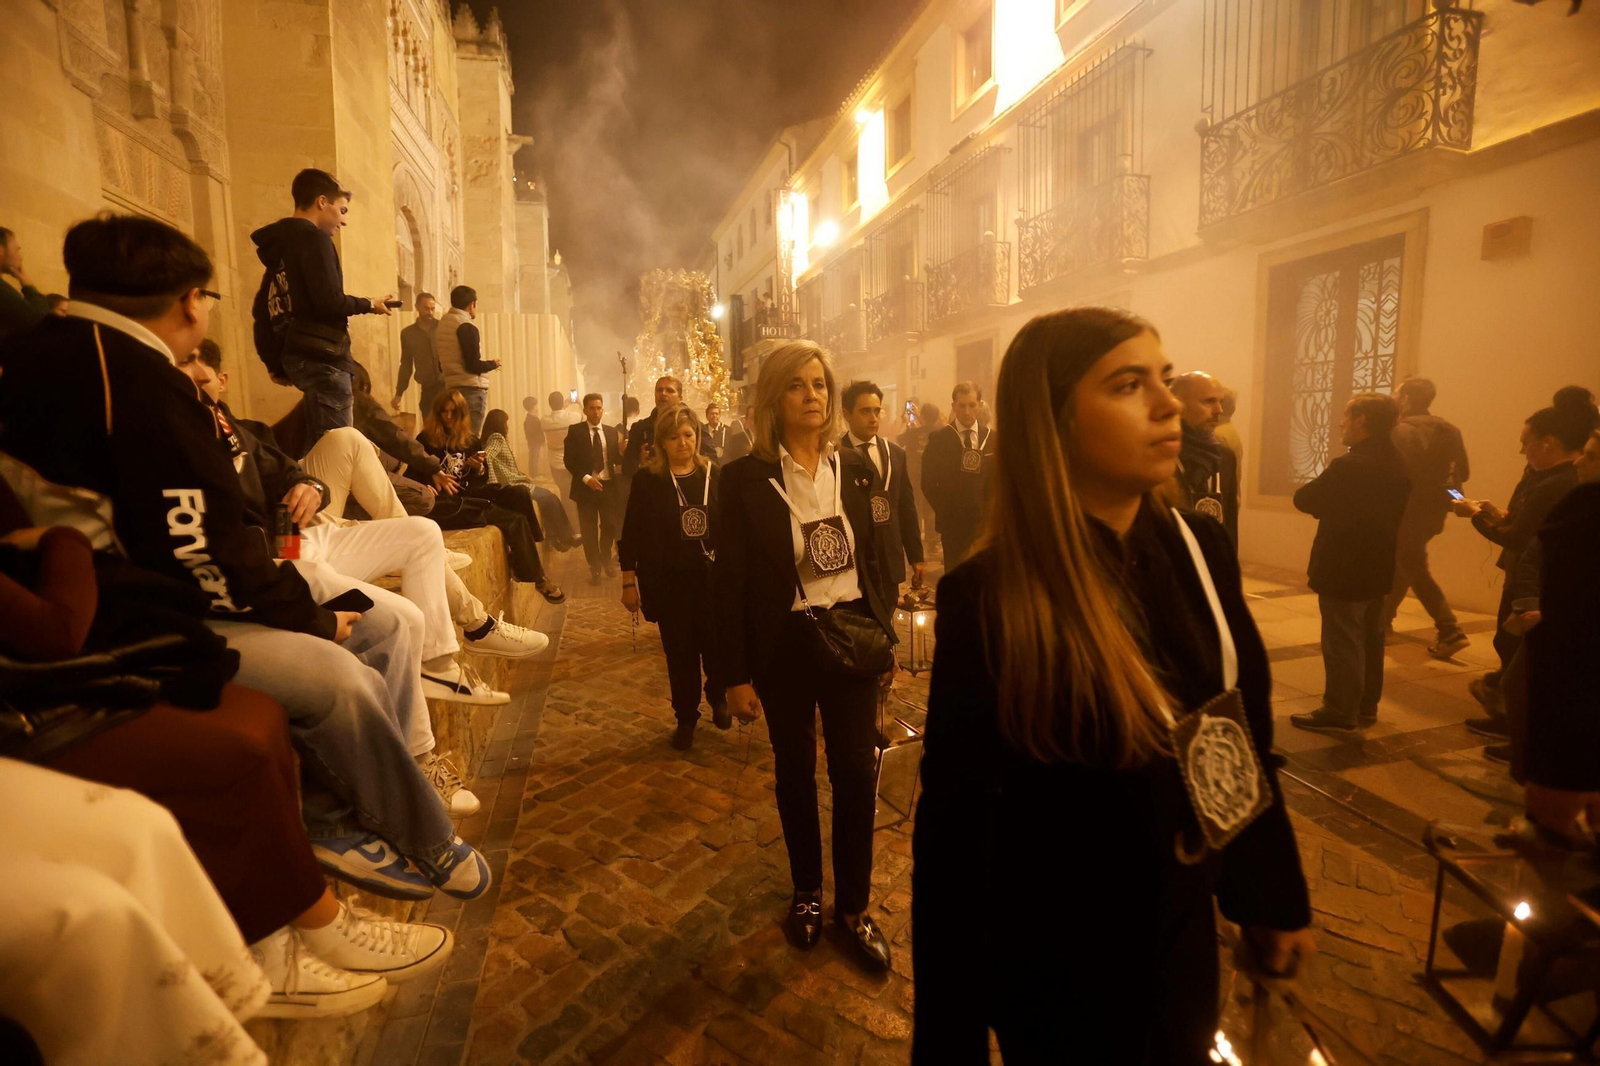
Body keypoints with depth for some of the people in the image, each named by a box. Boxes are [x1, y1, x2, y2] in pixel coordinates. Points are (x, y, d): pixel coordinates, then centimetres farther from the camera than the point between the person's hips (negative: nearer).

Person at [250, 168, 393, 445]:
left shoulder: (279, 245, 22)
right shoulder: (314, 238, -5)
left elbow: (261, 311, 22)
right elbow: (329, 302, -17)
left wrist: (275, 363, 24)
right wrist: (369, 305, 1)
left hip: (294, 356, 9)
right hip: (322, 358, -9)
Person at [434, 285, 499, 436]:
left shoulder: (442, 325, 14)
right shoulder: (467, 327, -12)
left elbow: (442, 366, 19)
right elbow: (473, 366, -16)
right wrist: (493, 364, 2)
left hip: (452, 388, 9)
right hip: (472, 390, -8)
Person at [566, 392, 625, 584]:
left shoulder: (612, 431, 8)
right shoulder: (574, 431, -2)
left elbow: (617, 460, 6)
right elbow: (569, 460, -7)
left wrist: (622, 451, -16)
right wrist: (585, 477, -18)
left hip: (609, 485, 3)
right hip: (586, 486, -3)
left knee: (610, 525, 10)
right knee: (589, 528, 6)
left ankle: (605, 558, 35)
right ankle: (594, 566, 22)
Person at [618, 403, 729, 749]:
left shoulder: (713, 474, 1)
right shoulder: (647, 479, -4)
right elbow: (631, 534, -1)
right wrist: (629, 583, -2)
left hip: (712, 578, 1)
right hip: (667, 581, -1)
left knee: (718, 646, 0)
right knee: (680, 652, 8)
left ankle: (718, 697, 32)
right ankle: (686, 717, 30)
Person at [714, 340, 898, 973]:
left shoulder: (853, 468, 2)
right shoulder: (745, 478, -8)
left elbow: (872, 558, 9)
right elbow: (730, 581, -6)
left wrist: (887, 637, 7)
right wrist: (736, 674, -7)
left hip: (852, 636, 2)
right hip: (786, 645, -2)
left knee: (857, 772, 6)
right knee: (795, 771, 15)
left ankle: (854, 905, 27)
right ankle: (806, 892, 38)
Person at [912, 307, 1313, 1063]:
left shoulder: (1201, 549, -8)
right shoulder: (985, 597, -25)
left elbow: (1247, 736, 3)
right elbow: (953, 823, -20)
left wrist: (1277, 894, 12)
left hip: (1185, 934, 5)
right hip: (1049, 958, -5)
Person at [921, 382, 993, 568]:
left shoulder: (991, 438, 7)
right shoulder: (938, 438, -1)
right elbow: (928, 482, 0)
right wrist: (944, 511, -3)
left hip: (983, 522, 2)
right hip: (951, 522, -2)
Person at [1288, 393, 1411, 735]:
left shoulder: (1349, 465, -22)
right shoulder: (1396, 464, 8)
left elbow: (1305, 500, -15)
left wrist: (1314, 484, 5)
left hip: (1343, 569, -9)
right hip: (1376, 567, 9)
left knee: (1342, 644, -2)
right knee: (1369, 639, 17)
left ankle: (1341, 714, 6)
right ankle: (1365, 707, 28)